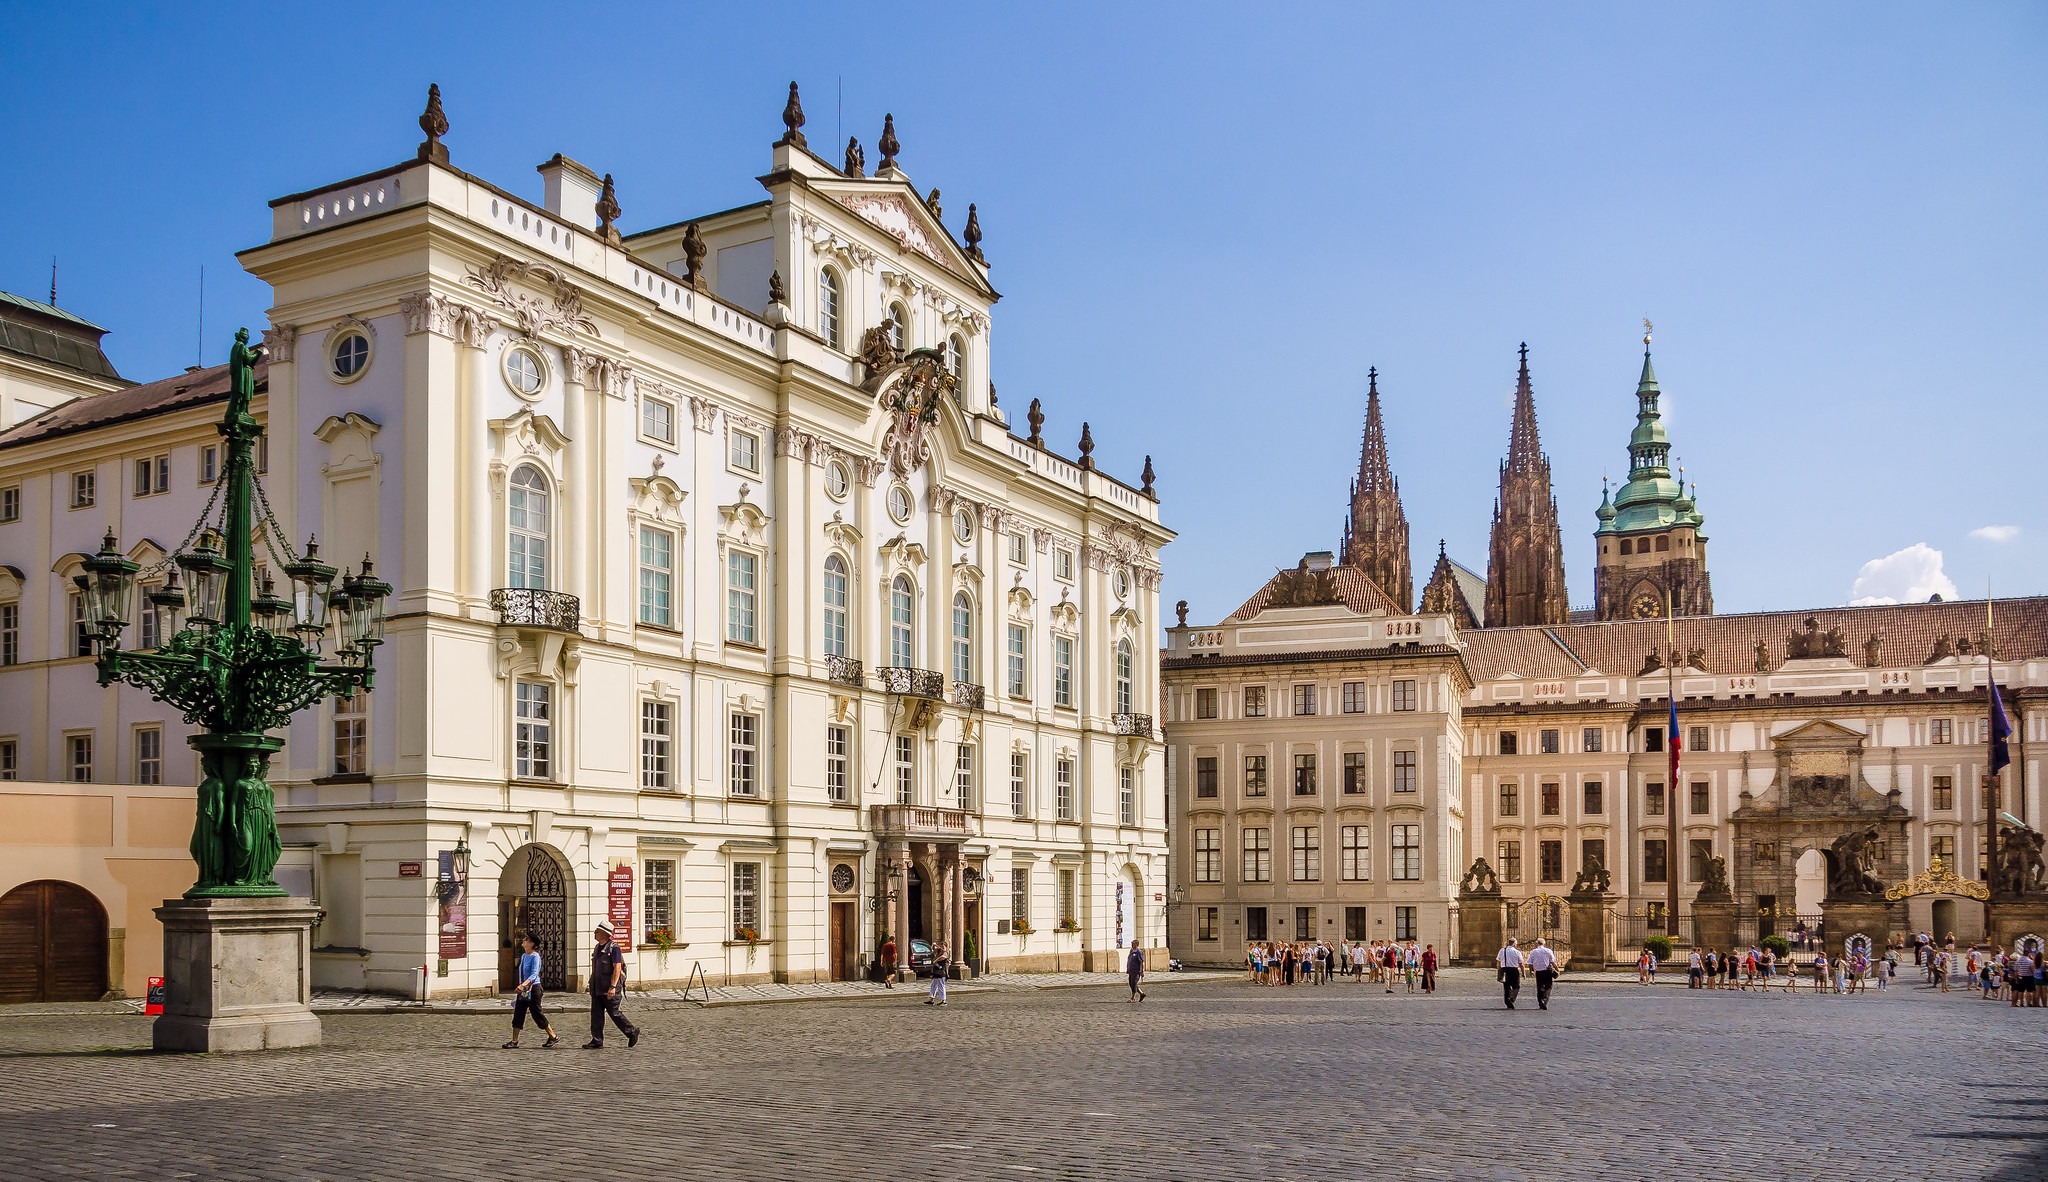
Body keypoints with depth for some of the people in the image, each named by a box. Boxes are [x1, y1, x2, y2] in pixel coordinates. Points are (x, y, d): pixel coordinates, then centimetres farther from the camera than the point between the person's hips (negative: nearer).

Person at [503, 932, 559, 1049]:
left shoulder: (535, 956, -13)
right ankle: (514, 1041, 6)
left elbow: (534, 974, -23)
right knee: (518, 1014, 3)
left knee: (537, 1014, 0)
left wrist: (523, 985, -35)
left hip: (533, 988, -8)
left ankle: (553, 1037, 12)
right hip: (523, 990, 8)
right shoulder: (523, 956, 11)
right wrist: (521, 987, 20)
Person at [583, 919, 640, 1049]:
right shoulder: (597, 948, 15)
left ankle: (632, 1032, 14)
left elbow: (617, 968, -19)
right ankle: (597, 1041, 5)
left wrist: (613, 987, -26)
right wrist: (592, 985, 21)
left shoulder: (613, 948, -13)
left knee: (614, 1013, -2)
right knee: (596, 1014, 3)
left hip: (609, 988, -8)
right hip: (597, 988, 8)